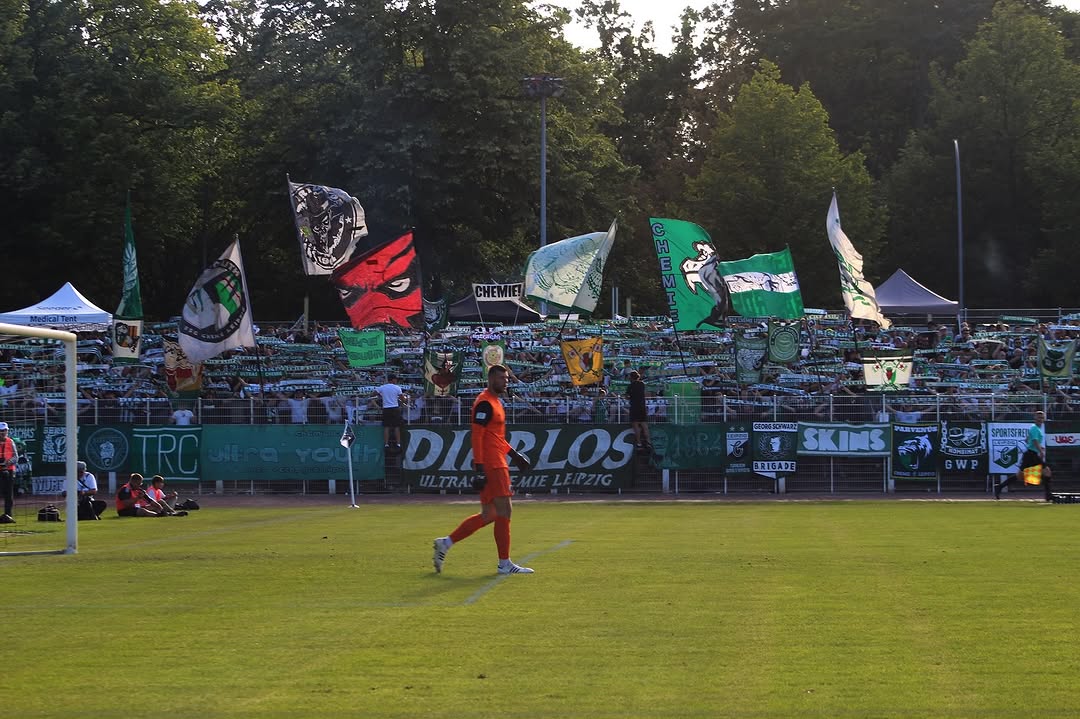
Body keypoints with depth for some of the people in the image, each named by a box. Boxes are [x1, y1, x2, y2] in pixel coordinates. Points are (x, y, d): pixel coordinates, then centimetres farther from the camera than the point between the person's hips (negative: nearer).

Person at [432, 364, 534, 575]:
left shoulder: (495, 402, 19)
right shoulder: (485, 403, -12)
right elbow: (476, 436, -18)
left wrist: (514, 453, 25)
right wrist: (480, 468, -22)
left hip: (497, 465, 10)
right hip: (491, 465, -10)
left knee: (488, 516, 11)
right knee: (504, 511, -6)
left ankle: (445, 543, 15)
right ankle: (504, 564, 0)